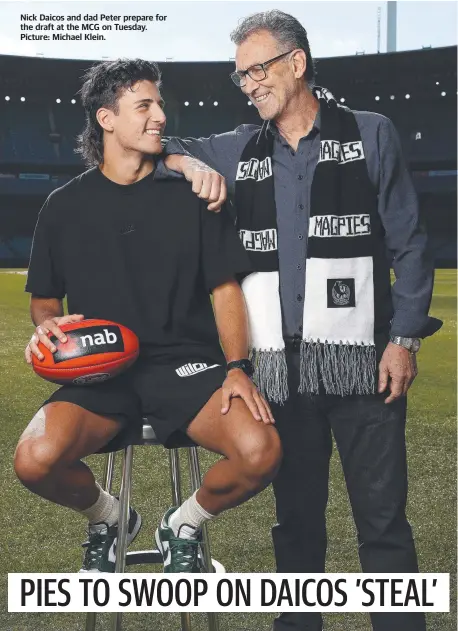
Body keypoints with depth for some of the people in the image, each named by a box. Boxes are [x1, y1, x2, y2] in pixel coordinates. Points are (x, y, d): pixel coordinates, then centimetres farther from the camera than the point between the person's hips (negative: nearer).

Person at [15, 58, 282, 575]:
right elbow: (44, 299, 18)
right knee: (35, 460, -30)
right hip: (100, 368, 0)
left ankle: (184, 526, 6)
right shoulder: (65, 206, 10)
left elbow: (225, 289, 6)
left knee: (260, 450, -29)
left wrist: (237, 368, -10)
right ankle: (105, 516, 8)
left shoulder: (190, 195, 8)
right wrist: (47, 327, -7)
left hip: (185, 360, 0)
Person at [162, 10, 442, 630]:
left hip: (362, 359, -3)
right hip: (282, 365, 4)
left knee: (383, 518, -1)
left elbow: (409, 245, 2)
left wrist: (405, 338, -5)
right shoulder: (237, 151, 13)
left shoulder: (371, 135, 4)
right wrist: (188, 163, -3)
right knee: (296, 515, 13)